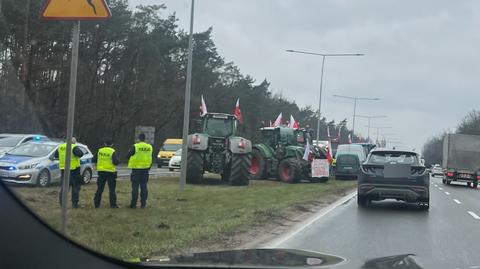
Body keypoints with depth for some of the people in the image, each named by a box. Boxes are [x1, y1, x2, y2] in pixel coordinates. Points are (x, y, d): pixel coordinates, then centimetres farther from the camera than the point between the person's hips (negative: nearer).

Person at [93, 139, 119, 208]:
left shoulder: (99, 151, 3)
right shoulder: (112, 152, -10)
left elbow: (94, 160, 9)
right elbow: (116, 162, -17)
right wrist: (115, 162, 5)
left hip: (101, 171, 4)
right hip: (110, 172, -4)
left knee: (99, 188, 11)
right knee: (112, 189, 2)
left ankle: (96, 203, 13)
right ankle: (113, 204, 1)